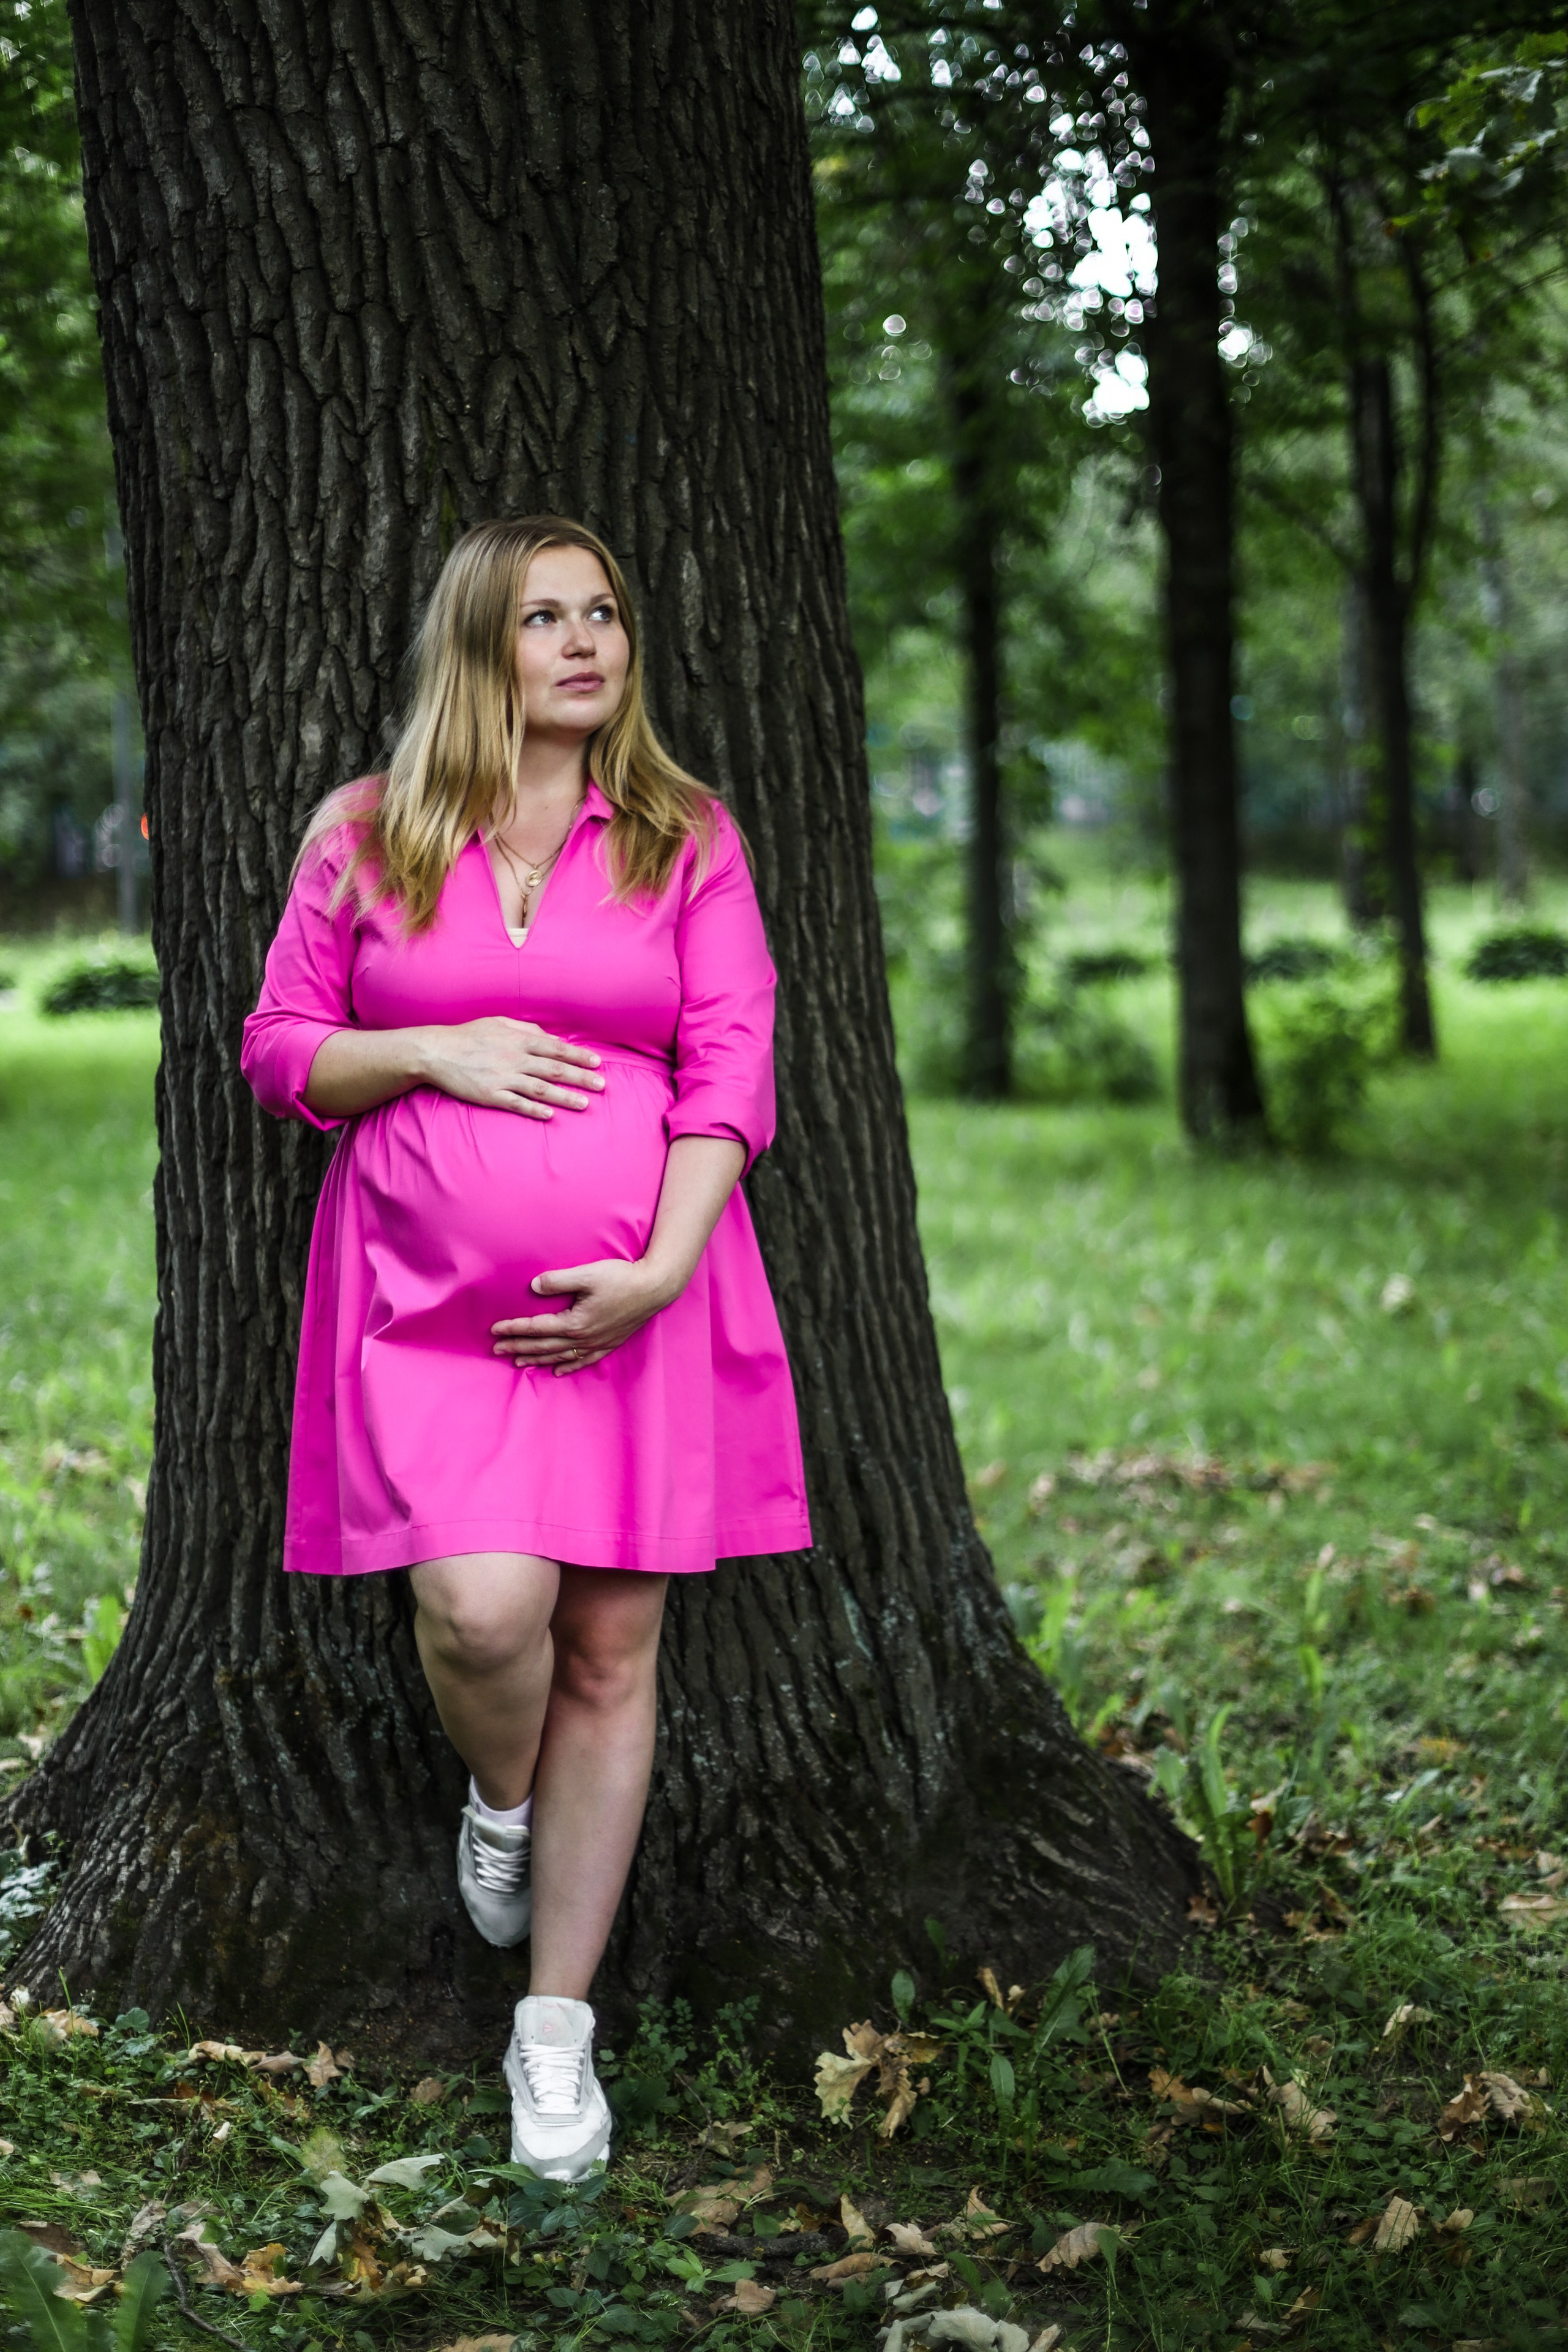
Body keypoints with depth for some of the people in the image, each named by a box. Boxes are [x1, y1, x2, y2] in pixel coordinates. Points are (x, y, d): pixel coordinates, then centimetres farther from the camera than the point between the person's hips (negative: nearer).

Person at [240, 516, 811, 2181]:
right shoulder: (365, 834, 7)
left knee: (608, 1653, 3)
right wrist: (430, 1052, -10)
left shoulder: (687, 840, 6)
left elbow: (732, 1072, 0)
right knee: (482, 1608, -20)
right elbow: (280, 1048, 9)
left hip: (630, 1305, 1)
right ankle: (498, 1800, 18)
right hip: (429, 1297, -1)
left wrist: (659, 1270, -13)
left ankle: (556, 2033, 16)